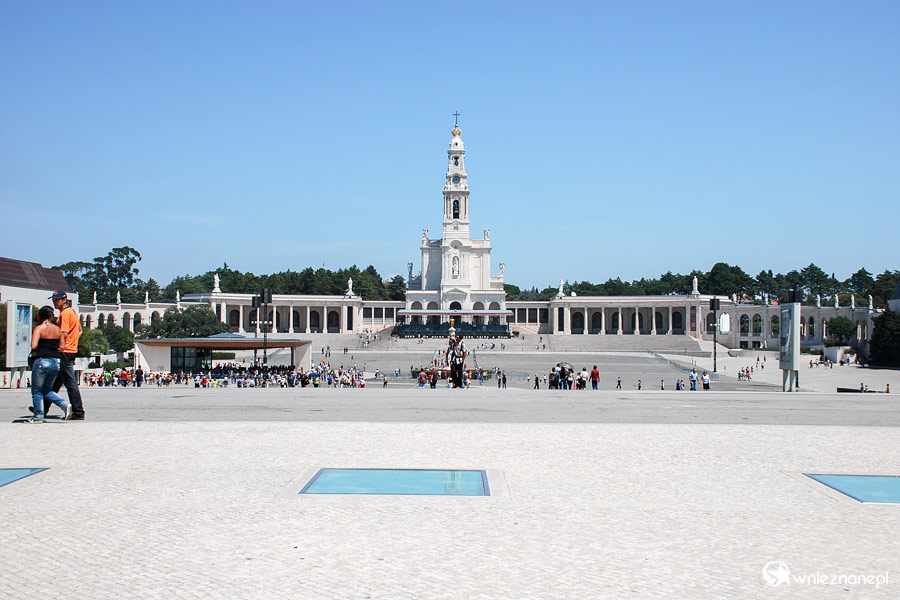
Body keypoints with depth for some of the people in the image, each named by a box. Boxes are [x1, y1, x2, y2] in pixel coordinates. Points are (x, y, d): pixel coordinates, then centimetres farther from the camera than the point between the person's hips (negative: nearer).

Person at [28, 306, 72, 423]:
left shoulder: (39, 328, -8)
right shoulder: (58, 330, 7)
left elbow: (33, 346, -17)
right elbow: (62, 347, 7)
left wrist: (40, 349, 3)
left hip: (42, 361, -5)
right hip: (56, 362, 5)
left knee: (37, 391, 9)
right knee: (47, 390, 19)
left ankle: (38, 416, 9)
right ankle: (65, 405, 0)